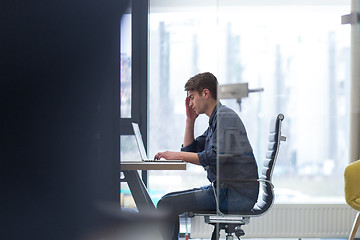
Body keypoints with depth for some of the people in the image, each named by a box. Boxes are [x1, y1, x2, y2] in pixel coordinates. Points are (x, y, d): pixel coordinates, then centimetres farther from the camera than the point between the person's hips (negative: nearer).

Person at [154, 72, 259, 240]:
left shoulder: (225, 117, -12)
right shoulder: (215, 120, 20)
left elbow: (217, 157, -24)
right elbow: (190, 151, 26)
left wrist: (177, 155, -19)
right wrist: (190, 120, 17)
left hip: (236, 193, -11)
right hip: (223, 188, 11)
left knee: (167, 205, -16)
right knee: (168, 200, 14)